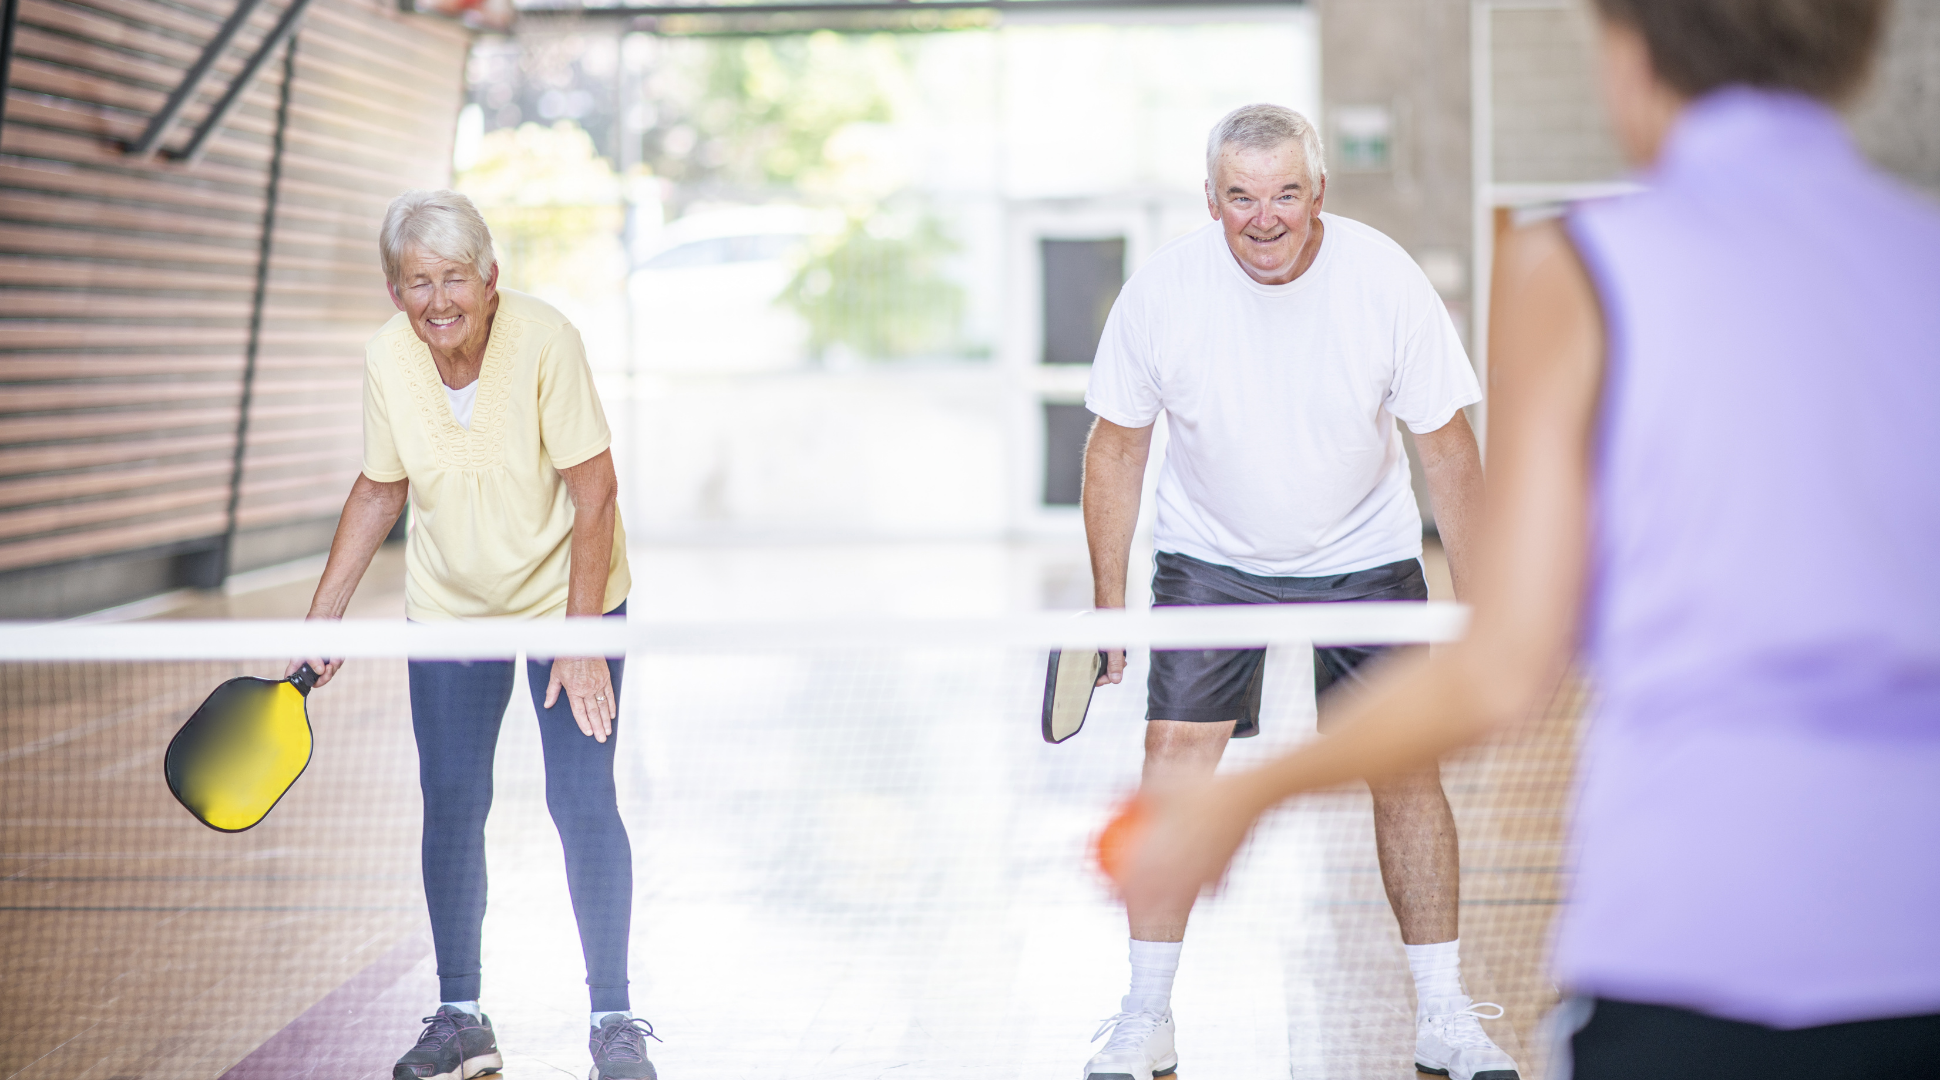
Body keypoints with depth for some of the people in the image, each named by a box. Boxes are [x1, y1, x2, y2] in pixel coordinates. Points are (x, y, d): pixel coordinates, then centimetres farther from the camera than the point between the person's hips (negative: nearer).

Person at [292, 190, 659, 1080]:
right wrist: (324, 617, 2)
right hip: (447, 608, 4)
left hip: (569, 597, -3)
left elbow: (594, 492, -20)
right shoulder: (387, 361, -12)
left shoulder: (544, 340, -24)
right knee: (450, 804, 1)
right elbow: (380, 490, 3)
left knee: (582, 802, -8)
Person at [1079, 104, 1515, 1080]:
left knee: (1405, 766, -4)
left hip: (1365, 558, 0)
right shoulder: (1162, 289, -19)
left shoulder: (1387, 281, -20)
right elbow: (1117, 444, -5)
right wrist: (1108, 598, -5)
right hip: (1208, 556, 0)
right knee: (1175, 756, -11)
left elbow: (1446, 448, -11)